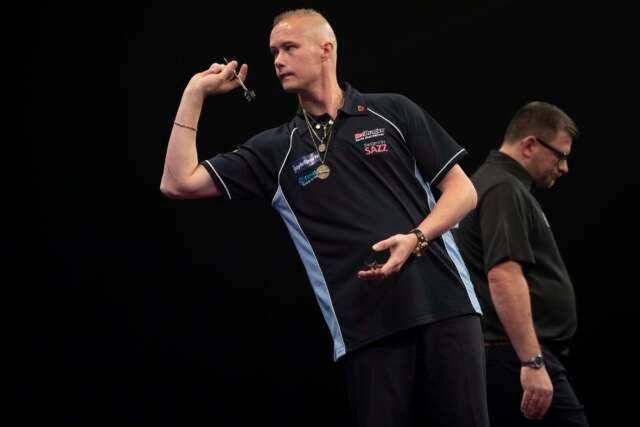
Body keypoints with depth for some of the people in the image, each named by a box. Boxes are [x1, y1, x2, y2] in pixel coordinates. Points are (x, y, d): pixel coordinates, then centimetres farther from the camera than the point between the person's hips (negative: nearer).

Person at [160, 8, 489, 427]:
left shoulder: (394, 112, 10)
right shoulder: (276, 150, 13)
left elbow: (463, 190, 8)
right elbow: (180, 183, 7)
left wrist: (416, 239, -9)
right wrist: (195, 93, 7)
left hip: (442, 302, -1)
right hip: (366, 326, 2)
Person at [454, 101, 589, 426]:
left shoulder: (492, 183, 21)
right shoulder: (504, 190, -12)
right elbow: (503, 277, -24)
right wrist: (533, 363, -27)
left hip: (505, 358, 11)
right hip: (519, 357, -11)